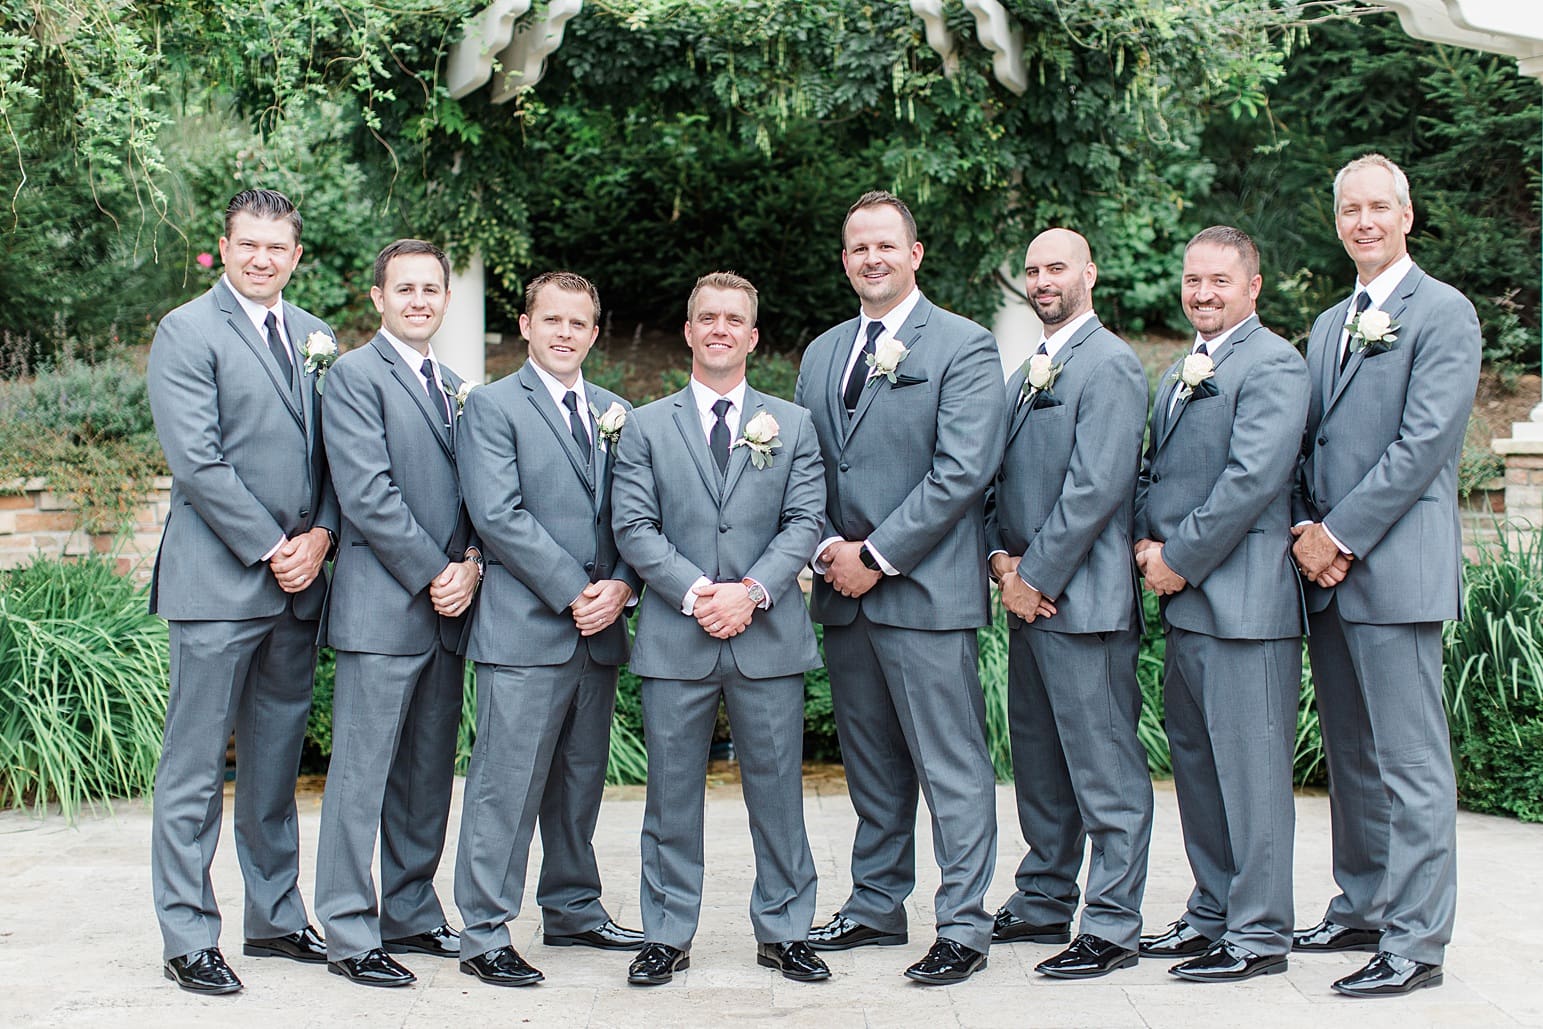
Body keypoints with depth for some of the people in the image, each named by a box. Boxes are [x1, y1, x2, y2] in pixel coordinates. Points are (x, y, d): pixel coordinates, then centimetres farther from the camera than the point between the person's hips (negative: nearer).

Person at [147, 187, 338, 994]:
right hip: (218, 581, -6)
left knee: (276, 764, 14)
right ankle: (189, 940, 7)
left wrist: (319, 535, -3)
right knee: (195, 769, -1)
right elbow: (195, 460, -12)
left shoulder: (314, 338, 15)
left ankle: (276, 919, 24)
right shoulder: (186, 332, -4)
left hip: (298, 580, 6)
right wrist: (269, 548, -13)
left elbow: (335, 453, 14)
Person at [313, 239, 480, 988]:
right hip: (382, 608, -7)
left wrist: (470, 563, -3)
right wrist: (433, 573, -12)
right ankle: (350, 936, 4)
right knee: (363, 774, -3)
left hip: (447, 608, 7)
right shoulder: (355, 375, -4)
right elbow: (367, 492, -13)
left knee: (429, 774, 12)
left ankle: (411, 916, 22)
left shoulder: (456, 387, 19)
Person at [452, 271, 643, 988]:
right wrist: (573, 593, -14)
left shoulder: (617, 414, 16)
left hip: (599, 631, 6)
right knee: (507, 786, -4)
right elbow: (498, 515, -11)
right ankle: (484, 935, 3)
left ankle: (573, 912, 27)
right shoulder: (492, 406, -1)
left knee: (581, 781, 14)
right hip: (525, 627, -6)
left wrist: (621, 587, -5)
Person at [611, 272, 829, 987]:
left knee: (777, 791, 5)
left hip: (768, 634, 0)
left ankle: (783, 932, 18)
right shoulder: (646, 427, 9)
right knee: (672, 794, 6)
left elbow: (804, 522, 2)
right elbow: (633, 527, 0)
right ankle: (667, 935, 17)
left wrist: (751, 591, -13)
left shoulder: (792, 425, 11)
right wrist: (694, 591, -13)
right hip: (675, 637, 0)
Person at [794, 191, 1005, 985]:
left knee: (951, 767, -2)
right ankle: (875, 908, 26)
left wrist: (877, 555, -14)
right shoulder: (823, 353, 16)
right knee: (870, 763, 15)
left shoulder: (964, 347, -4)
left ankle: (963, 926, 6)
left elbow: (963, 470, -13)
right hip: (843, 591, 6)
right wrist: (827, 549, -2)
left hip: (925, 589, -6)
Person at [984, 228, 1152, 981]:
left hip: (1083, 599, -9)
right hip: (1028, 598, 9)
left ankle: (1111, 928, 3)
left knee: (1106, 770, -3)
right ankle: (1043, 904, 27)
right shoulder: (1025, 374, 19)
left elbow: (1097, 487, -17)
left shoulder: (1109, 365, -9)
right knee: (1038, 764, 16)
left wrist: (1037, 577, -14)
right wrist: (1002, 559, 2)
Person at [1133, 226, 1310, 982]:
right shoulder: (1180, 372, 20)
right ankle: (1212, 912, 27)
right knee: (1194, 762, 15)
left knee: (1251, 769, -4)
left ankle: (1259, 933, 5)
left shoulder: (1272, 365, -9)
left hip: (1243, 600, -9)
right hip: (1184, 599, 9)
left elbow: (1253, 478, -19)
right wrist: (1147, 539, 2)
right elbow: (1154, 470, 22)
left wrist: (1180, 560, -15)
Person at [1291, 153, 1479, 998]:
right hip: (1327, 567, 8)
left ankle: (1415, 943, -2)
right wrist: (1306, 528, 1)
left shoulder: (1443, 313, -4)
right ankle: (1361, 909, 26)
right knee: (1350, 756, 14)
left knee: (1409, 763, -6)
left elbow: (1424, 441, -13)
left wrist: (1341, 535, -14)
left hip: (1396, 567, -8)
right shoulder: (1328, 325, 20)